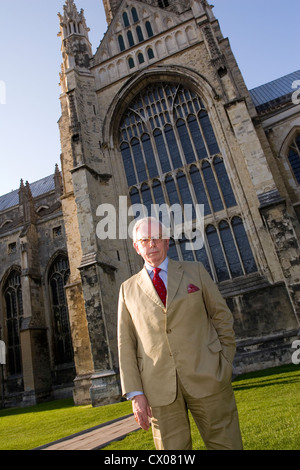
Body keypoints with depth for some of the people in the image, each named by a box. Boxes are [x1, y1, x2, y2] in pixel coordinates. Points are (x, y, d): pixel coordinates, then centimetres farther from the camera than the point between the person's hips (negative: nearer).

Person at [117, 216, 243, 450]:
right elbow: (126, 345, 5)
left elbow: (222, 317, 7)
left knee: (226, 445, 6)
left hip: (207, 378, 0)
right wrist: (136, 394, -2)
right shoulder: (128, 289, 7)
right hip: (159, 389, 1)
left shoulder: (195, 271, 7)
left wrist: (225, 366, 1)